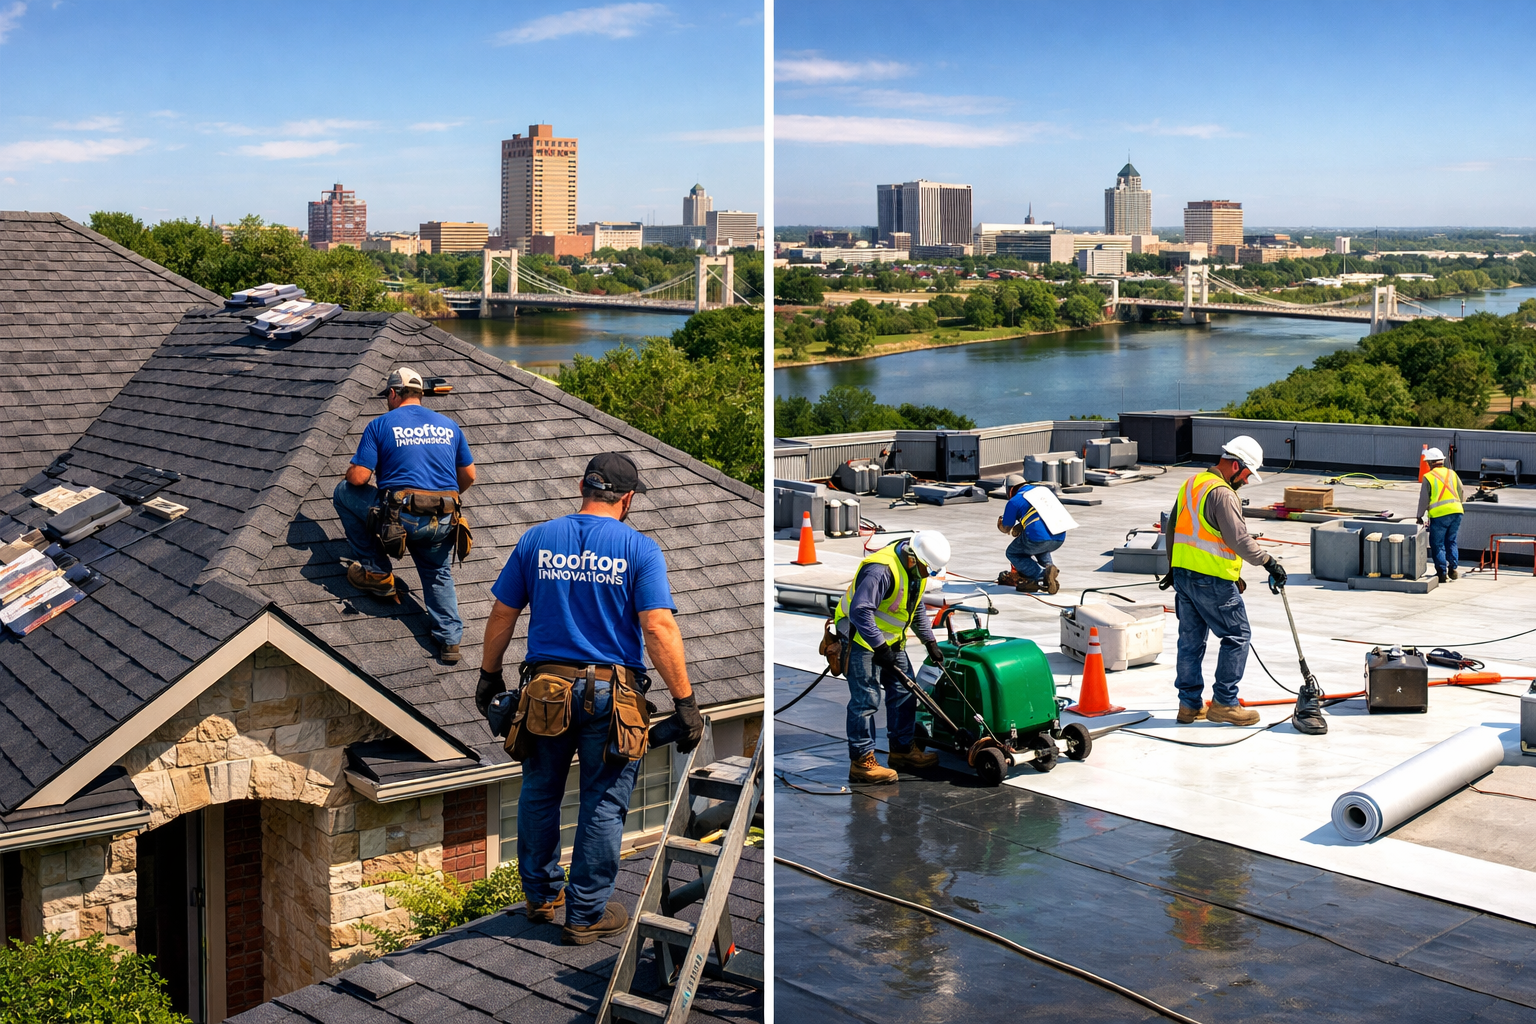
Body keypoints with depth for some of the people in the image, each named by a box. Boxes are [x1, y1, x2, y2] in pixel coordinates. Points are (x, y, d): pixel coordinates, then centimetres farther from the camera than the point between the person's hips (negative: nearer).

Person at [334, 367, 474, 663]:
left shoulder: (381, 425, 2)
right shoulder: (449, 425, 16)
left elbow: (358, 477, -4)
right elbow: (469, 476, 19)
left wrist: (350, 472, 21)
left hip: (401, 516, -5)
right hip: (443, 524, 5)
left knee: (344, 493, 17)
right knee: (438, 573, 29)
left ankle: (377, 572, 18)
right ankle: (450, 640, 16)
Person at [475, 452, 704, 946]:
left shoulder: (536, 539, 3)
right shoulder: (639, 549, -7)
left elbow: (502, 615, 6)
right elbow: (659, 629, -15)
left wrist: (489, 675, 19)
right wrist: (685, 701, -12)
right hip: (612, 693, -3)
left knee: (539, 793, 19)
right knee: (603, 804, 7)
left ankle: (542, 894, 32)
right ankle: (586, 915, 13)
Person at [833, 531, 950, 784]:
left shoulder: (915, 570, 2)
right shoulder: (881, 570, -29)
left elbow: (917, 609, 17)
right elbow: (860, 611, -33)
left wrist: (930, 642, 12)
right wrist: (879, 647, -31)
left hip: (890, 640, 10)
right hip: (861, 638, -10)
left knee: (904, 692, 12)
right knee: (866, 699, -9)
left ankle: (902, 749, 25)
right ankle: (861, 761, -3)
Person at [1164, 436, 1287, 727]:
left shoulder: (1190, 484, 14)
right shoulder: (1222, 493, -16)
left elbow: (1172, 528, 22)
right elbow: (1239, 539, -21)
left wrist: (1173, 567, 29)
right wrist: (1269, 562, -14)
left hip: (1182, 573, 9)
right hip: (1212, 580, -9)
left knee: (1190, 639, 13)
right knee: (1237, 636, 2)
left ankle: (1190, 704, 18)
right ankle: (1224, 703, 3)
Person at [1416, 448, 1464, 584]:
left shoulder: (1428, 476, -1)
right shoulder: (1452, 473, 11)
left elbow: (1424, 499, 1)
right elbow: (1462, 495, 14)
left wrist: (1420, 516, 11)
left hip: (1439, 514, -5)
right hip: (1456, 511, 5)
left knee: (1437, 544, 4)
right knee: (1451, 542, 17)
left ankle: (1442, 572, 2)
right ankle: (1453, 569, 10)